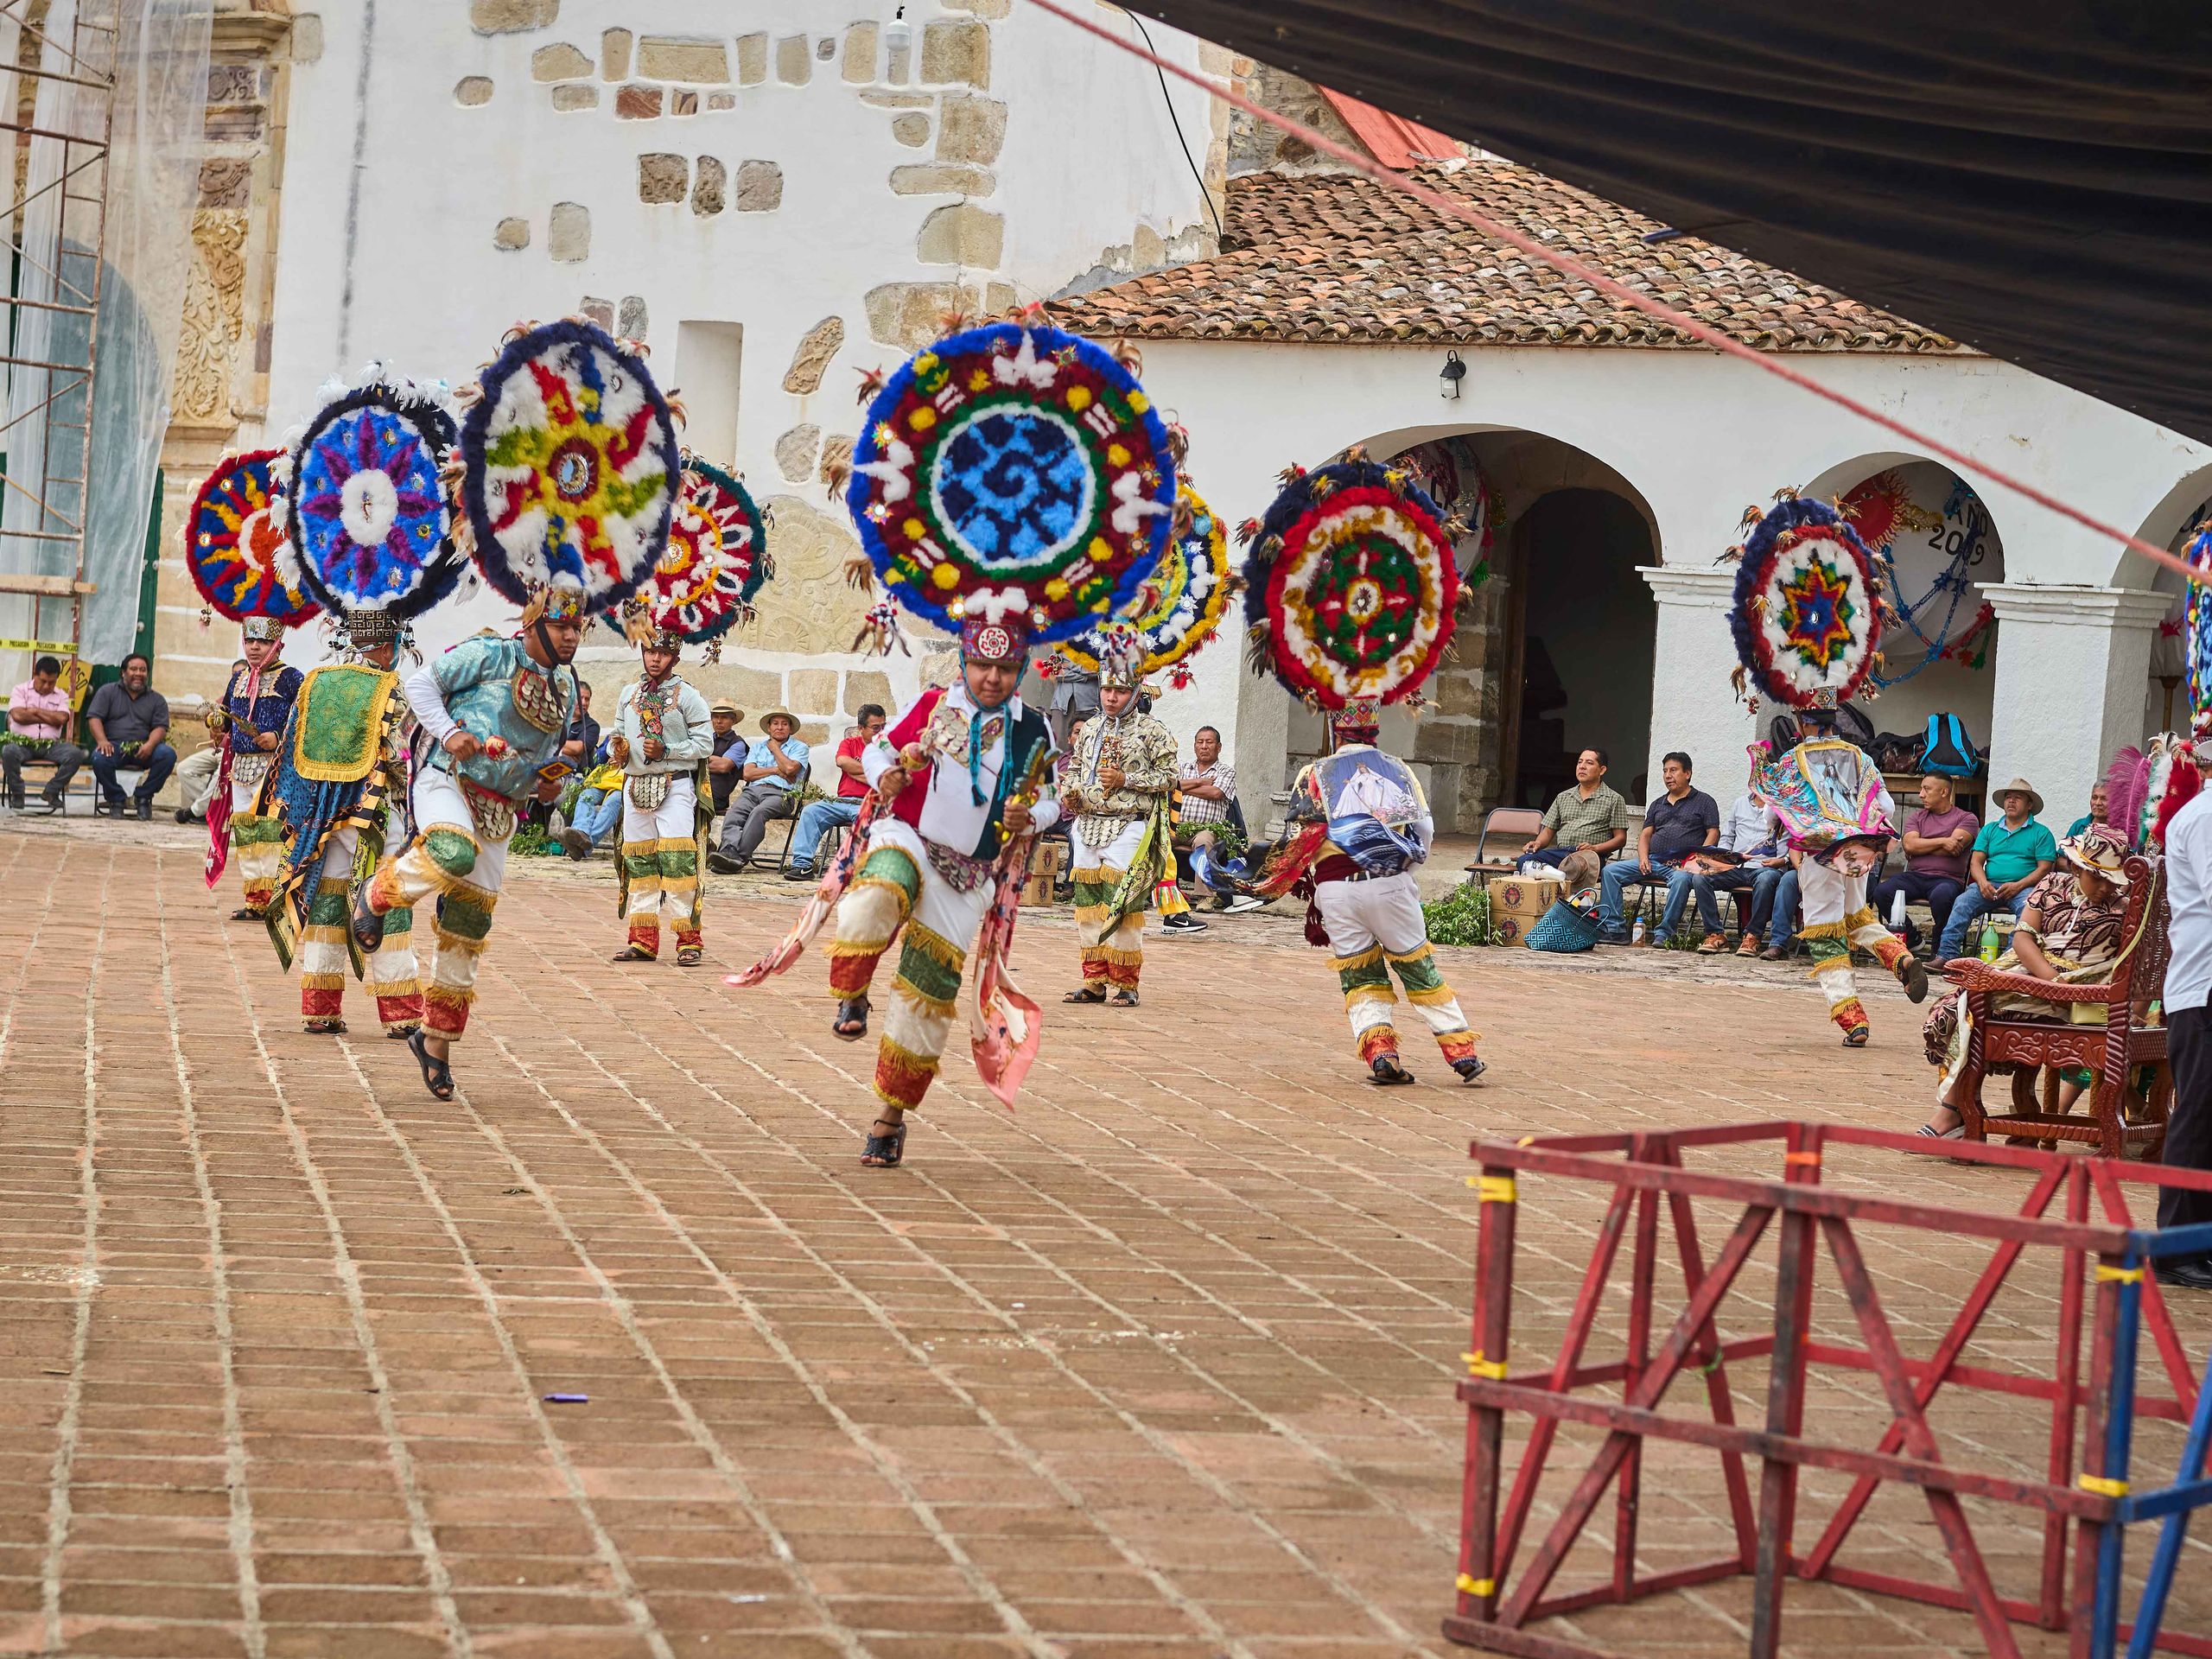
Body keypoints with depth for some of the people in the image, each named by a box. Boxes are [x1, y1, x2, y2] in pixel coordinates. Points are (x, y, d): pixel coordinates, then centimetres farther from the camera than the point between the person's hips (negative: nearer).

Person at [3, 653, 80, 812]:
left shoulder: (61, 696, 14)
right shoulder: (20, 691, 8)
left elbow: (62, 719, -5)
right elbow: (18, 715, -10)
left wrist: (35, 711, -3)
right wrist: (49, 717, -2)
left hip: (51, 744, 2)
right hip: (22, 742, -2)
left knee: (75, 754, -25)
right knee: (9, 751, -37)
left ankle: (51, 791, -6)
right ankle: (17, 793, -14)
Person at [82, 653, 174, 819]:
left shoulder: (157, 700, 17)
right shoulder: (108, 692, 13)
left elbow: (160, 727, 5)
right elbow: (94, 718, 2)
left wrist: (150, 745, -18)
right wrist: (102, 741, -18)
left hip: (143, 750, 2)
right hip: (114, 746, -2)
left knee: (168, 755, -28)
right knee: (99, 759, -36)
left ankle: (144, 796, -9)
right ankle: (116, 798, -9)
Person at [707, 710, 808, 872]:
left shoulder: (799, 747, 17)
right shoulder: (757, 747, 28)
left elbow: (789, 768, -4)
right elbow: (747, 774, 12)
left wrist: (774, 748, 11)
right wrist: (775, 770, 3)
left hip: (780, 793, -4)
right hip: (753, 790, 4)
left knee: (758, 812, -36)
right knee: (734, 812, -30)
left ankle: (740, 856, -47)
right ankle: (730, 851, -51)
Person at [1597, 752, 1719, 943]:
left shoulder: (1703, 801, 11)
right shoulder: (1657, 805, 27)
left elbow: (1713, 834, 2)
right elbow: (1645, 834, 21)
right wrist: (1643, 858, 0)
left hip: (1683, 863, -5)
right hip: (1653, 860, 5)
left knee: (1681, 879, -41)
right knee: (1610, 871, -13)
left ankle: (1663, 934, -37)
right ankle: (1613, 929, -20)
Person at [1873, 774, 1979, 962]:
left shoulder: (1967, 818, 10)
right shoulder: (1916, 816, 21)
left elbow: (1954, 848, -8)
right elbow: (1910, 845, 2)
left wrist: (1922, 848, 1)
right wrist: (1942, 842, -6)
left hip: (1947, 878, -4)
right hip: (1914, 876, 4)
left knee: (1941, 896, -41)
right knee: (1882, 892, -26)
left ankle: (1940, 950, -18)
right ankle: (1910, 938, -5)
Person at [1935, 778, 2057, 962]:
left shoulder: (2041, 833, 11)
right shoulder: (1989, 829, 23)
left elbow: (2044, 868, 1)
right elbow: (1976, 861, 14)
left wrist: (2017, 886, -15)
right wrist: (1983, 882, -9)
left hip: (2023, 887, -3)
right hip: (1989, 885, 3)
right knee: (1962, 902, -26)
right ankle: (1946, 955, -36)